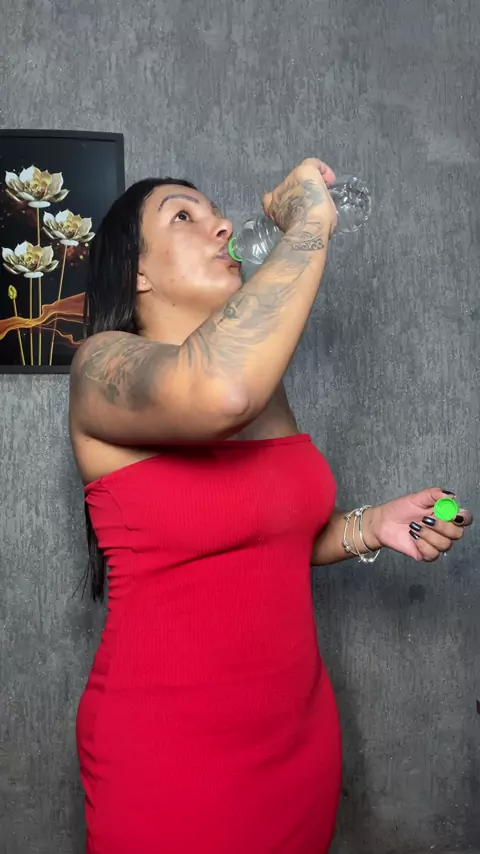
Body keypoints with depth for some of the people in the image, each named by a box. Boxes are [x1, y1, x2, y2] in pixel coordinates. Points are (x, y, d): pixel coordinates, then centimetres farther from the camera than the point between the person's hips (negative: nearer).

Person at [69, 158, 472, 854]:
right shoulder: (104, 366, -15)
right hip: (169, 752, -6)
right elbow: (218, 393, -39)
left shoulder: (263, 381, 5)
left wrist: (367, 528, -2)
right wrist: (310, 225, -25)